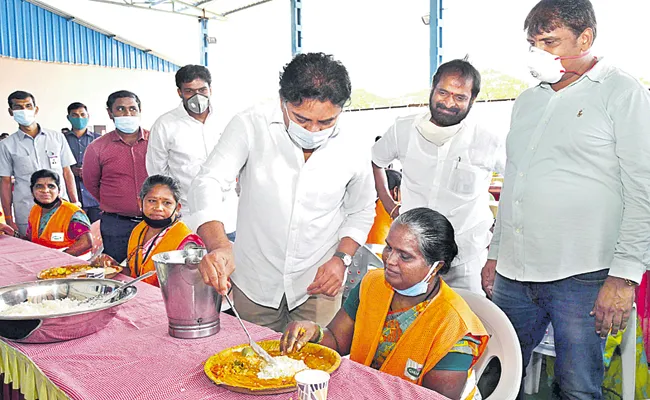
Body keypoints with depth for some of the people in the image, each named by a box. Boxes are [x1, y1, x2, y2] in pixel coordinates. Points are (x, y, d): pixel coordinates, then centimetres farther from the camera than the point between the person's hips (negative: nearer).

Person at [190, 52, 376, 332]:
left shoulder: (352, 149, -9)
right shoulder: (250, 126, -15)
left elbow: (361, 211, 6)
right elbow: (208, 183, -23)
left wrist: (342, 258, -9)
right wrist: (218, 245, -40)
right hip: (255, 281, 0)